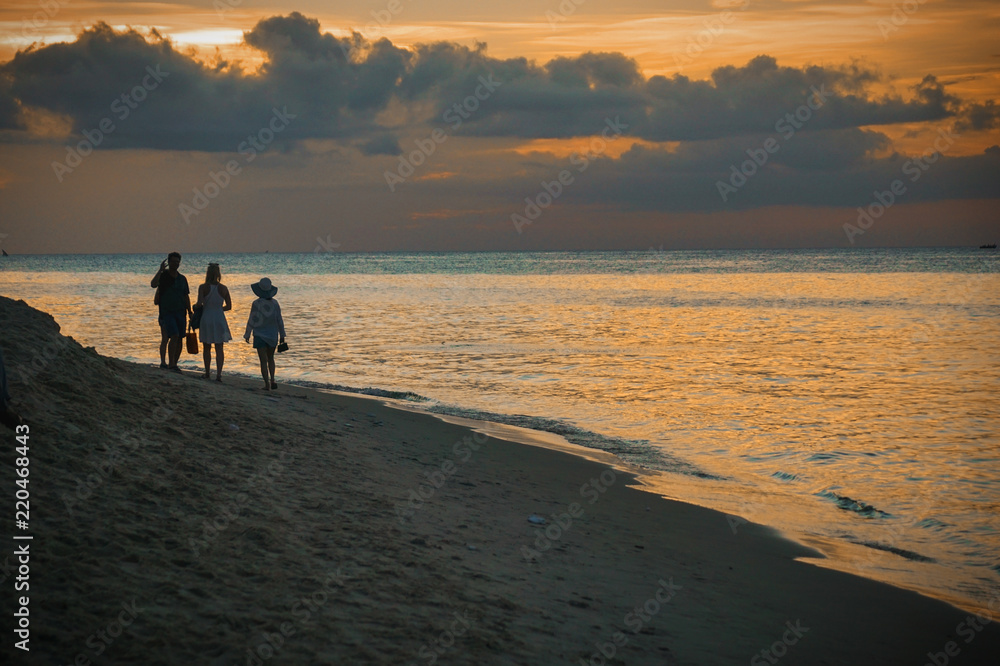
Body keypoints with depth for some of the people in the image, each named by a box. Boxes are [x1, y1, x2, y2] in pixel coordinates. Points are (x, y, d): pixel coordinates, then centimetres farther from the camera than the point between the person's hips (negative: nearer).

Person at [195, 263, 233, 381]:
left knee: (207, 348, 14)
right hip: (219, 318, 1)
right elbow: (229, 306, 3)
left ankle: (207, 373, 22)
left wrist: (195, 306, 4)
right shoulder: (223, 288, -2)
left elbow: (199, 303, -19)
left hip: (206, 318, -1)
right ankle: (219, 374, -5)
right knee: (219, 348, 3)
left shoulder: (203, 287, -9)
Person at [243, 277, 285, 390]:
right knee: (270, 358, 21)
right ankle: (272, 380, 9)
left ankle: (267, 384, -3)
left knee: (263, 360, 1)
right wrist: (282, 335, 10)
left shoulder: (256, 304, -15)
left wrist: (247, 334, 2)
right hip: (273, 335, 3)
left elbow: (252, 321, -11)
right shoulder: (274, 303, -5)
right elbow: (279, 320, 0)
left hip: (260, 335, -3)